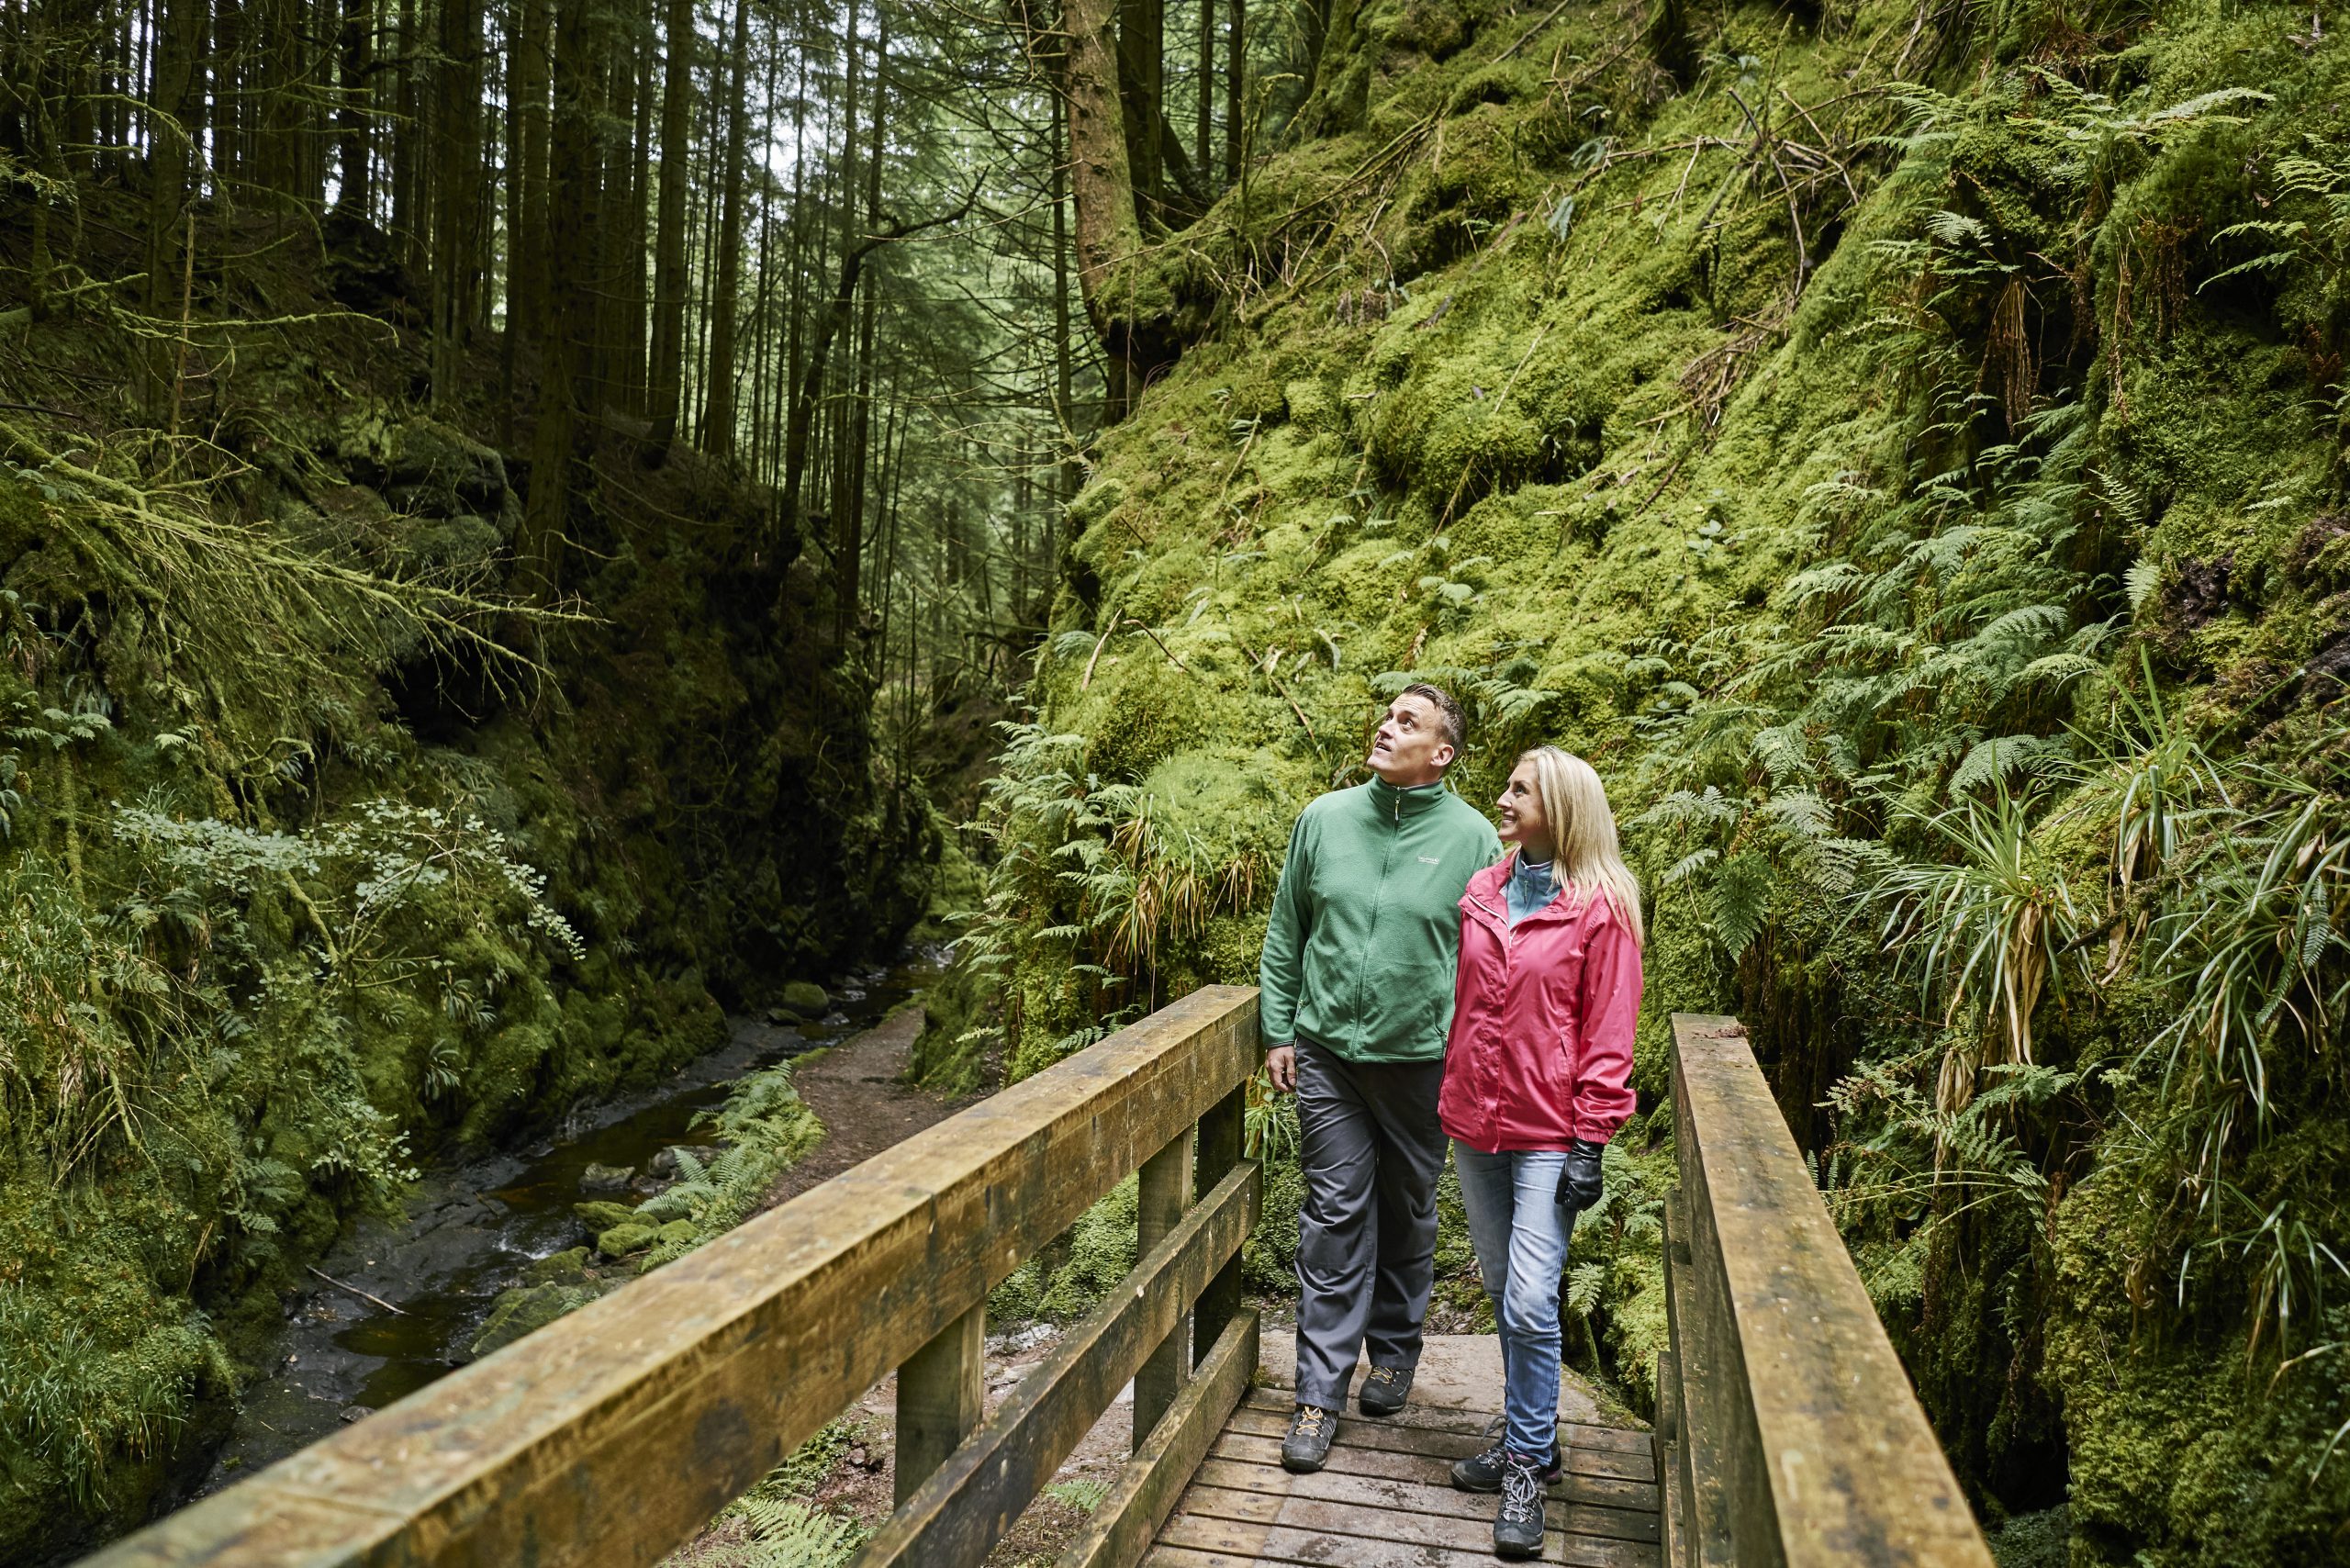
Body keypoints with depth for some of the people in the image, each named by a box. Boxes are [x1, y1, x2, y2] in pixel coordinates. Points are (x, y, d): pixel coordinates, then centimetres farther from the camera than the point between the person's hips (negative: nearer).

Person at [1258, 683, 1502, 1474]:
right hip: (1326, 1052, 1)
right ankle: (1320, 1392, 10)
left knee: (1407, 1215, 15)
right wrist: (1279, 1031, 5)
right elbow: (1284, 935, 8)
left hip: (1421, 1058, -1)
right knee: (1334, 1216, 3)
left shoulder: (1472, 837, -5)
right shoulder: (1324, 817, 2)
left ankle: (1394, 1351, 36)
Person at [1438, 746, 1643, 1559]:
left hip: (1547, 1133, -5)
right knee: (1504, 1294, 14)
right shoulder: (1482, 892, 8)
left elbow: (1609, 1033, -8)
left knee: (1529, 1304, -6)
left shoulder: (1599, 907, -8)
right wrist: (1453, 1094, 13)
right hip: (1475, 1124, 6)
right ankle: (1526, 1438, 30)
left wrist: (1590, 1140, -11)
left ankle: (1526, 1468, 10)